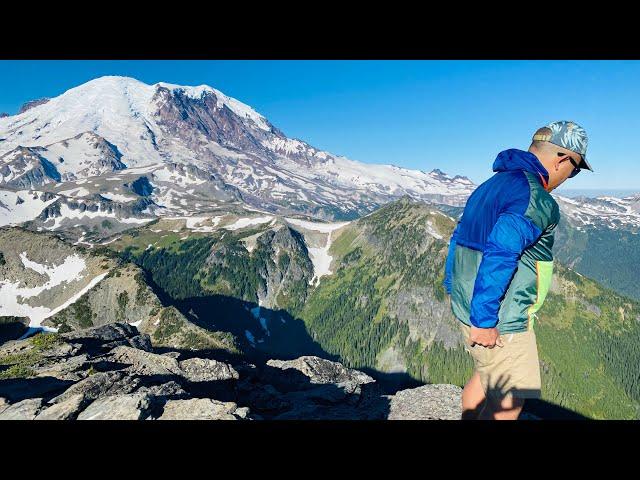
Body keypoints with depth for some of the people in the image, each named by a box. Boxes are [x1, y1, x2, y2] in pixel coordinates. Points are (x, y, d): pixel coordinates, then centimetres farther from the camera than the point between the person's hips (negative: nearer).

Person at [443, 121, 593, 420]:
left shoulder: (492, 184, 11)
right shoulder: (536, 199, -19)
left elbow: (460, 236, 15)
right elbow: (499, 257, -28)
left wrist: (452, 286, 21)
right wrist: (485, 320, -24)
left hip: (466, 303, 10)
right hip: (498, 319, -9)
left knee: (488, 375, 26)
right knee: (510, 399, 5)